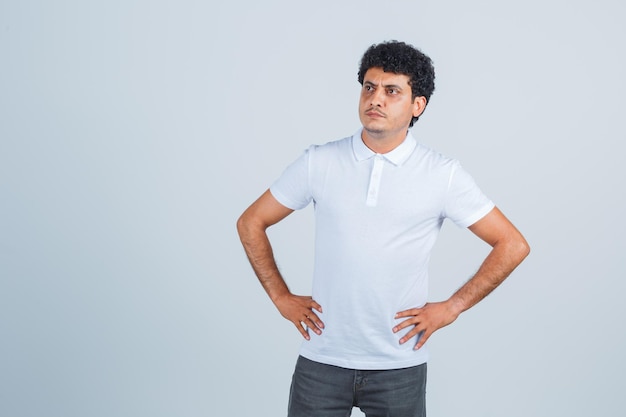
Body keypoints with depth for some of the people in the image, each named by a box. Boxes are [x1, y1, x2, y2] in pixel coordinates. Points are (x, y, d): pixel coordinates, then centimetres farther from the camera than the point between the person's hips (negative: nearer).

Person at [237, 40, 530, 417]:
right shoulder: (319, 163, -1)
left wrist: (451, 307, -3)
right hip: (322, 361, 1)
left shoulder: (443, 174, -5)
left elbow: (513, 245, 1)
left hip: (399, 367, -1)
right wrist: (282, 297, 3)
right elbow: (251, 224, 10)